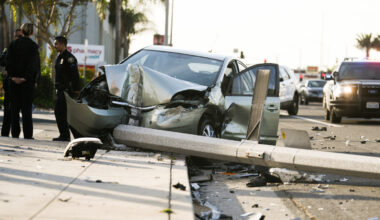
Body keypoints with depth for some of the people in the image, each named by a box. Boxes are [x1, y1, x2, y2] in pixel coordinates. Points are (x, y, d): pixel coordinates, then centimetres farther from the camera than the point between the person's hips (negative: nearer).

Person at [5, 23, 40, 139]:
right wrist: (35, 80, -8)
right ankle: (28, 135, -3)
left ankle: (15, 133, 8)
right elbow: (35, 65, -11)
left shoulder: (13, 44, 2)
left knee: (15, 108, 9)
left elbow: (8, 61, -3)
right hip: (28, 81, -2)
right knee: (26, 108, 0)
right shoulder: (33, 46, -7)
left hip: (14, 80, 2)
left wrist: (13, 76, -4)